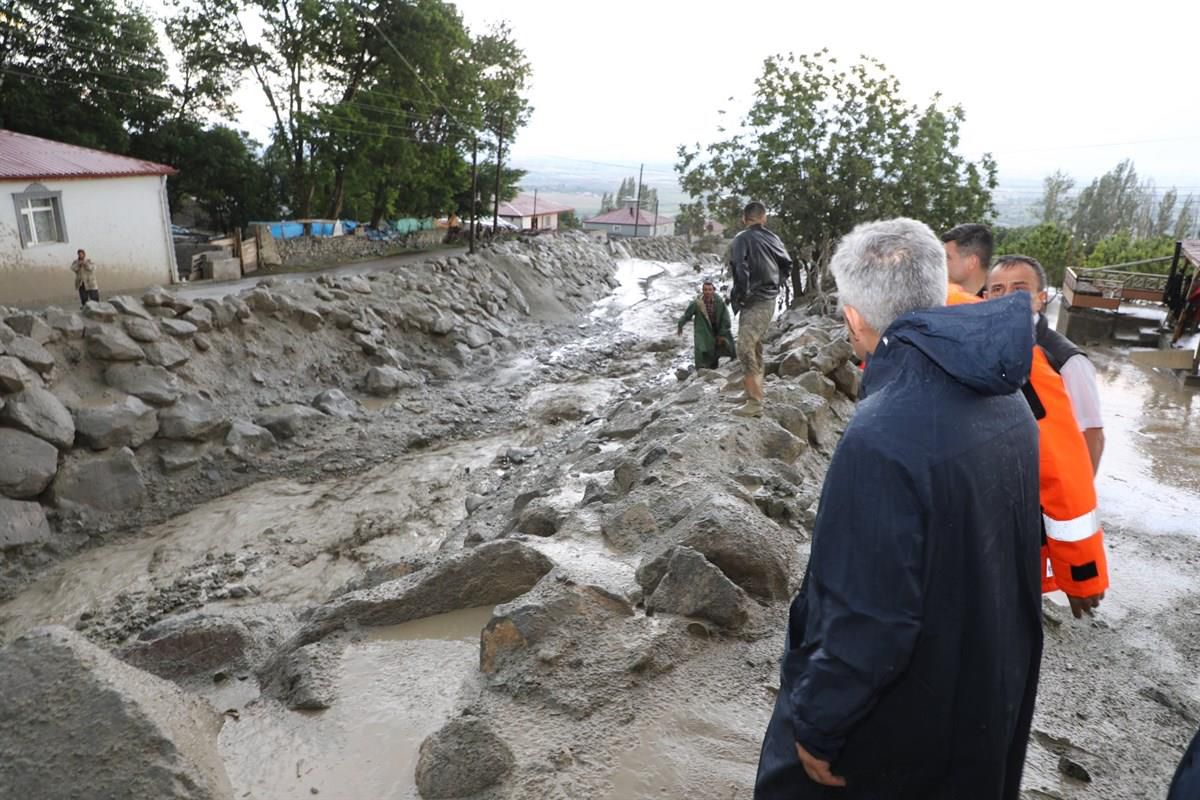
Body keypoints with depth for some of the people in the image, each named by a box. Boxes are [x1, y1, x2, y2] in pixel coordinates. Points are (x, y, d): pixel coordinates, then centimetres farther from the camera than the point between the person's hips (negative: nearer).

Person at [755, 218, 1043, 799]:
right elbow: (1014, 544, 7)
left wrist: (817, 723, -15)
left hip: (900, 719, -7)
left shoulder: (881, 437, -34)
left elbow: (867, 621, -31)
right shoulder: (1006, 401, -6)